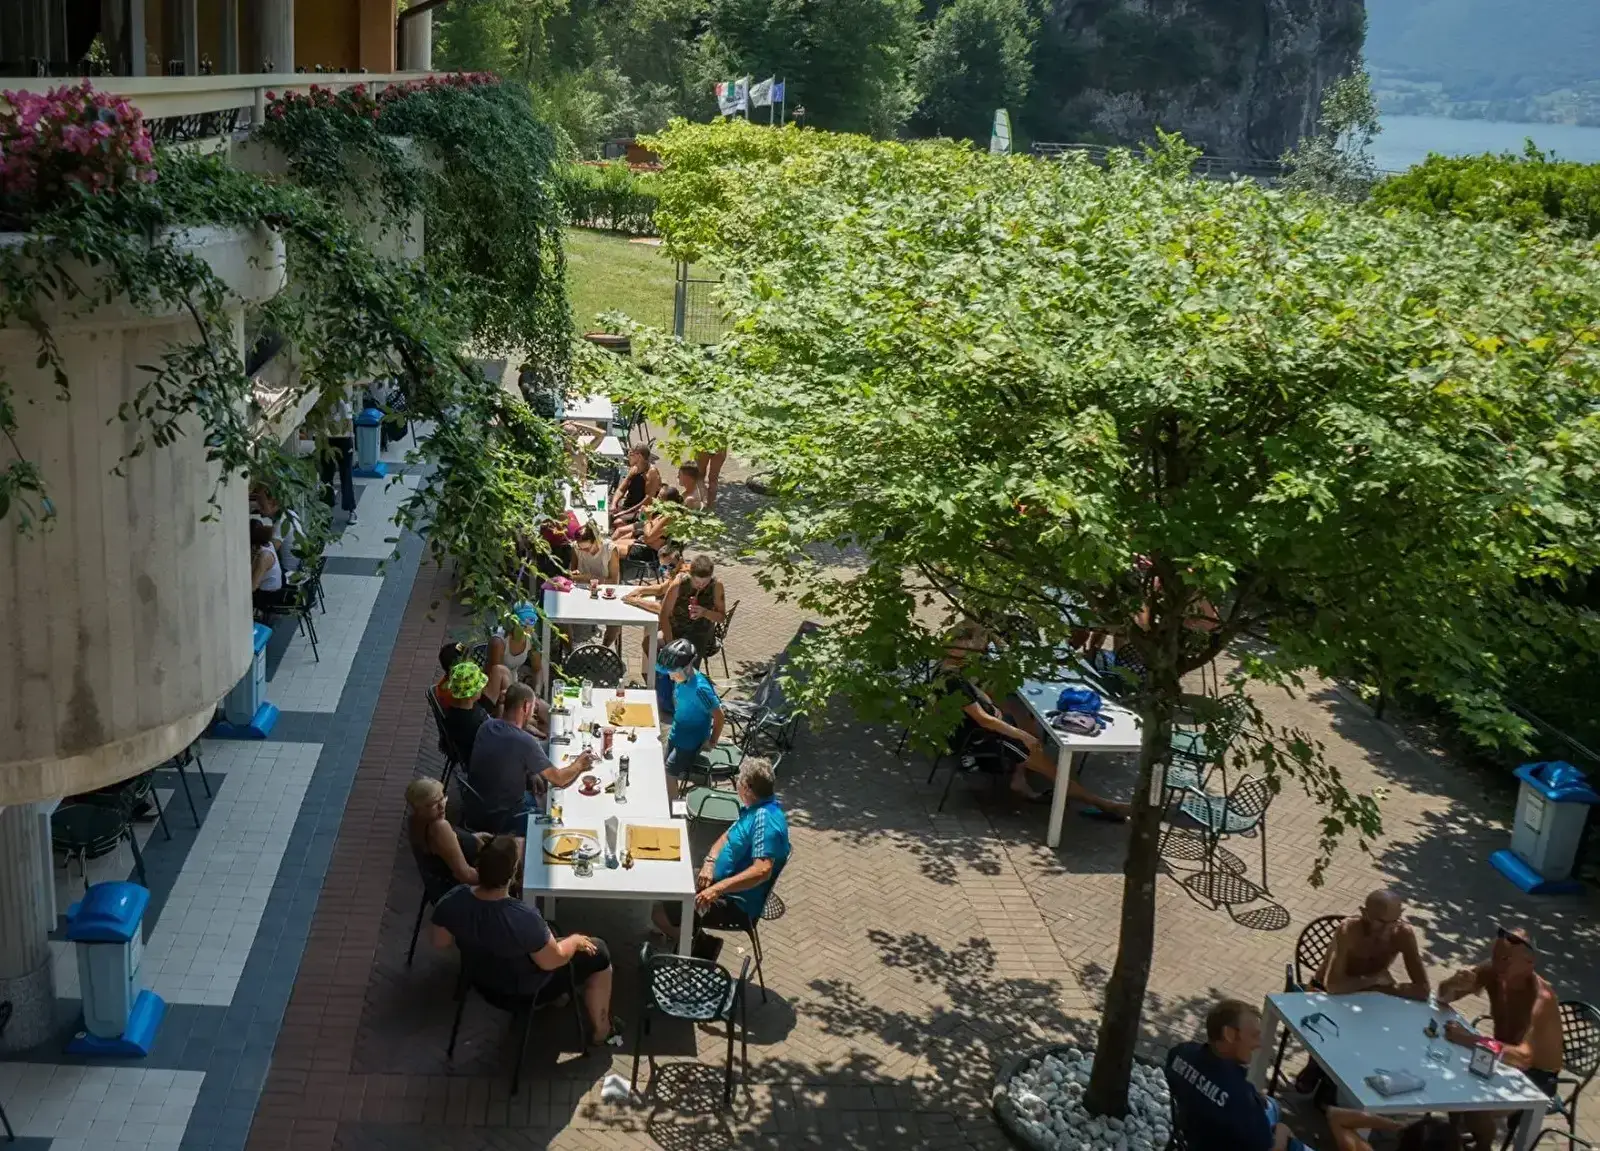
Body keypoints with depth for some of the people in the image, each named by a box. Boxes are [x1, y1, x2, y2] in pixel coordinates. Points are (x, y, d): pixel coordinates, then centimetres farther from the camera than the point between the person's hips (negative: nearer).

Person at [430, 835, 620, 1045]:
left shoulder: (451, 901, -24)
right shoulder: (525, 920, -41)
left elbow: (441, 941, -5)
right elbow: (551, 961, -24)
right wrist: (575, 941, -5)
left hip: (479, 977, 6)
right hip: (525, 991, -6)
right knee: (599, 954, 14)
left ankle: (557, 994, 48)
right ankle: (602, 1029, 32)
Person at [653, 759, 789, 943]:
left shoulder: (765, 819, -28)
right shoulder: (755, 807, 3)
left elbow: (762, 871, -38)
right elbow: (728, 837, 14)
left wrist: (717, 889, -38)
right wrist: (710, 862, -6)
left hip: (737, 905, -10)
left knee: (661, 914, -12)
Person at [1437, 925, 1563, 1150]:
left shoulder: (1542, 999, -32)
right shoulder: (1492, 973, -13)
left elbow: (1524, 1058, -44)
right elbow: (1443, 997, -5)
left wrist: (1470, 1039, -52)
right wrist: (1455, 985, -29)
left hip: (1536, 1077, -7)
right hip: (1506, 1061, 7)